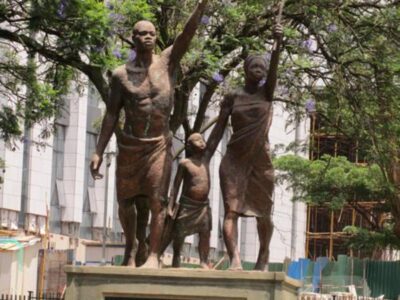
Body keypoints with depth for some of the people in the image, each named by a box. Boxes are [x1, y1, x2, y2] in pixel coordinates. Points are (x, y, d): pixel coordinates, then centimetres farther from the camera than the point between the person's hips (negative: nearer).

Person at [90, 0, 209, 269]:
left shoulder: (168, 61, -1)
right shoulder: (121, 75, 0)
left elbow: (188, 33, -16)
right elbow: (111, 116, 3)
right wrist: (99, 152, -1)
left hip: (159, 145, -1)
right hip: (129, 145, 1)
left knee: (157, 200, -13)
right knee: (125, 202, 9)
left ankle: (154, 254, -10)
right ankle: (132, 247, 32)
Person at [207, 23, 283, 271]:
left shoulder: (266, 92, 4)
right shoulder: (232, 97, 4)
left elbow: (274, 69, -14)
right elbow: (219, 130, 4)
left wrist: (278, 43, -31)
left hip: (261, 159, 1)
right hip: (234, 158, -1)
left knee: (264, 212, 6)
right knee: (231, 210, -14)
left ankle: (264, 258, 24)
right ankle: (234, 259, -24)